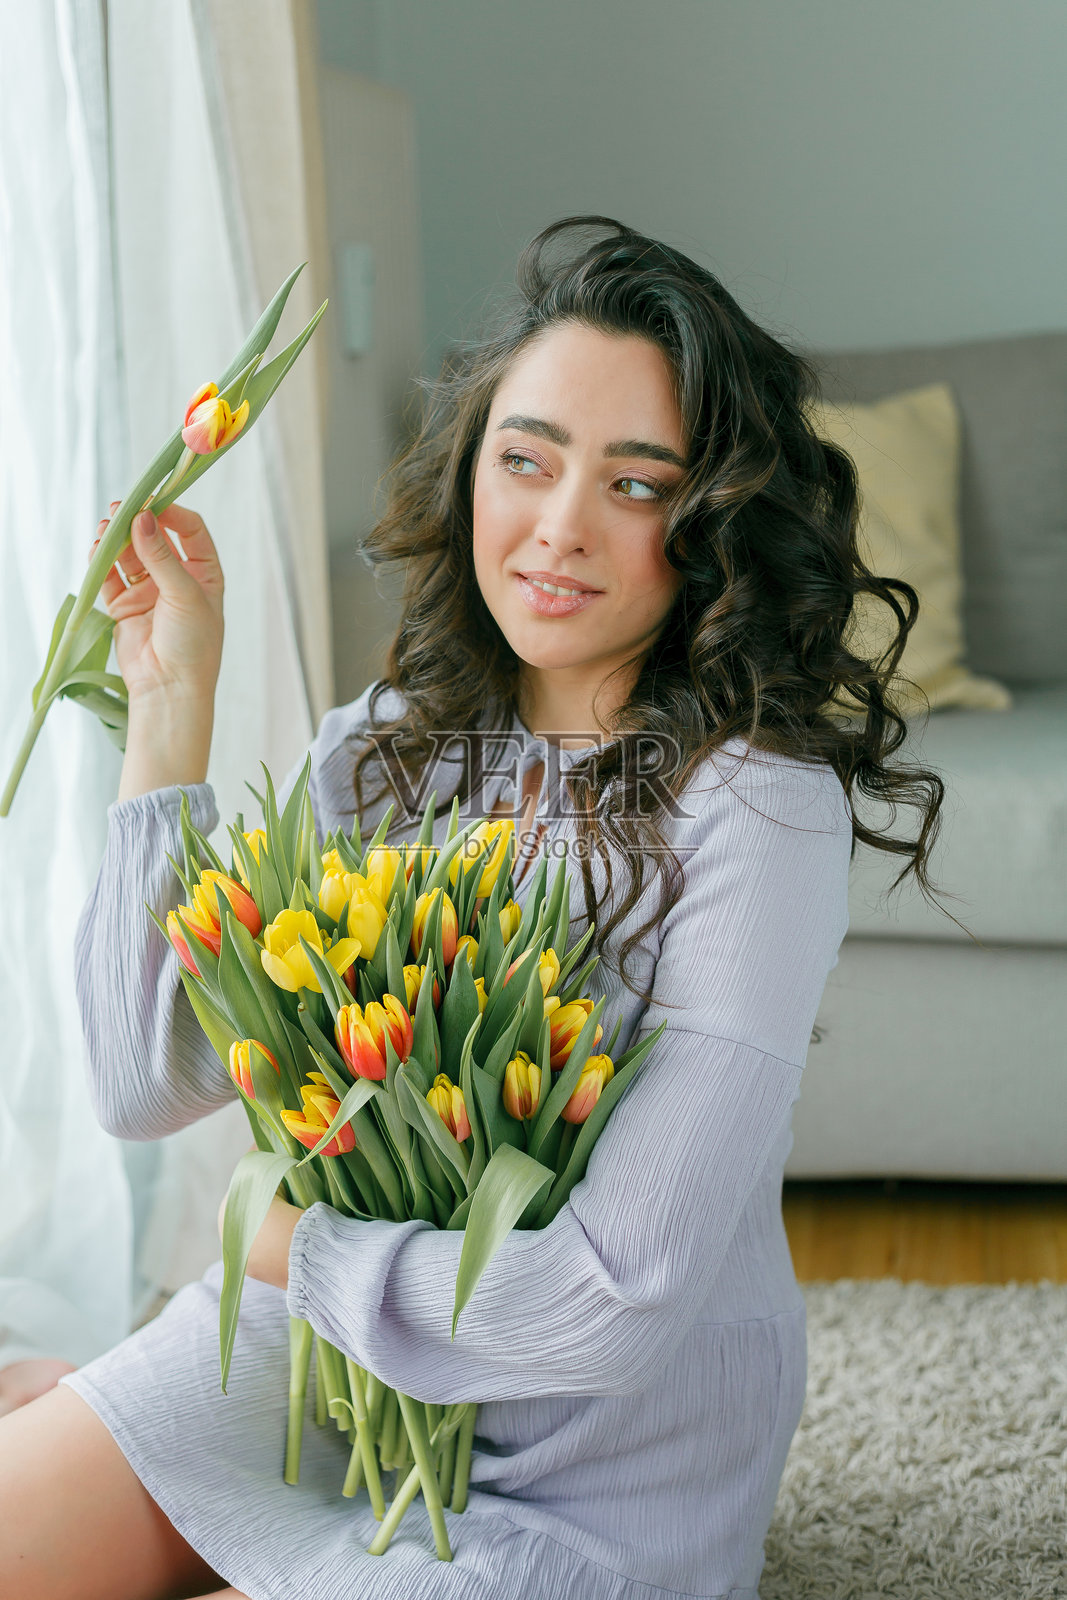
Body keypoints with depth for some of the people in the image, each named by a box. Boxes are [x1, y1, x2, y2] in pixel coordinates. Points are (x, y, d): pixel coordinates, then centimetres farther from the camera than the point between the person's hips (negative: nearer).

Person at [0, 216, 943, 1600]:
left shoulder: (756, 809, -23)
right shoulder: (387, 751, -2)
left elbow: (619, 1301, -28)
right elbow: (147, 1080, -10)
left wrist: (303, 1254, -12)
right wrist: (174, 700, -12)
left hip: (591, 1482, -5)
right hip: (328, 1348, 5)